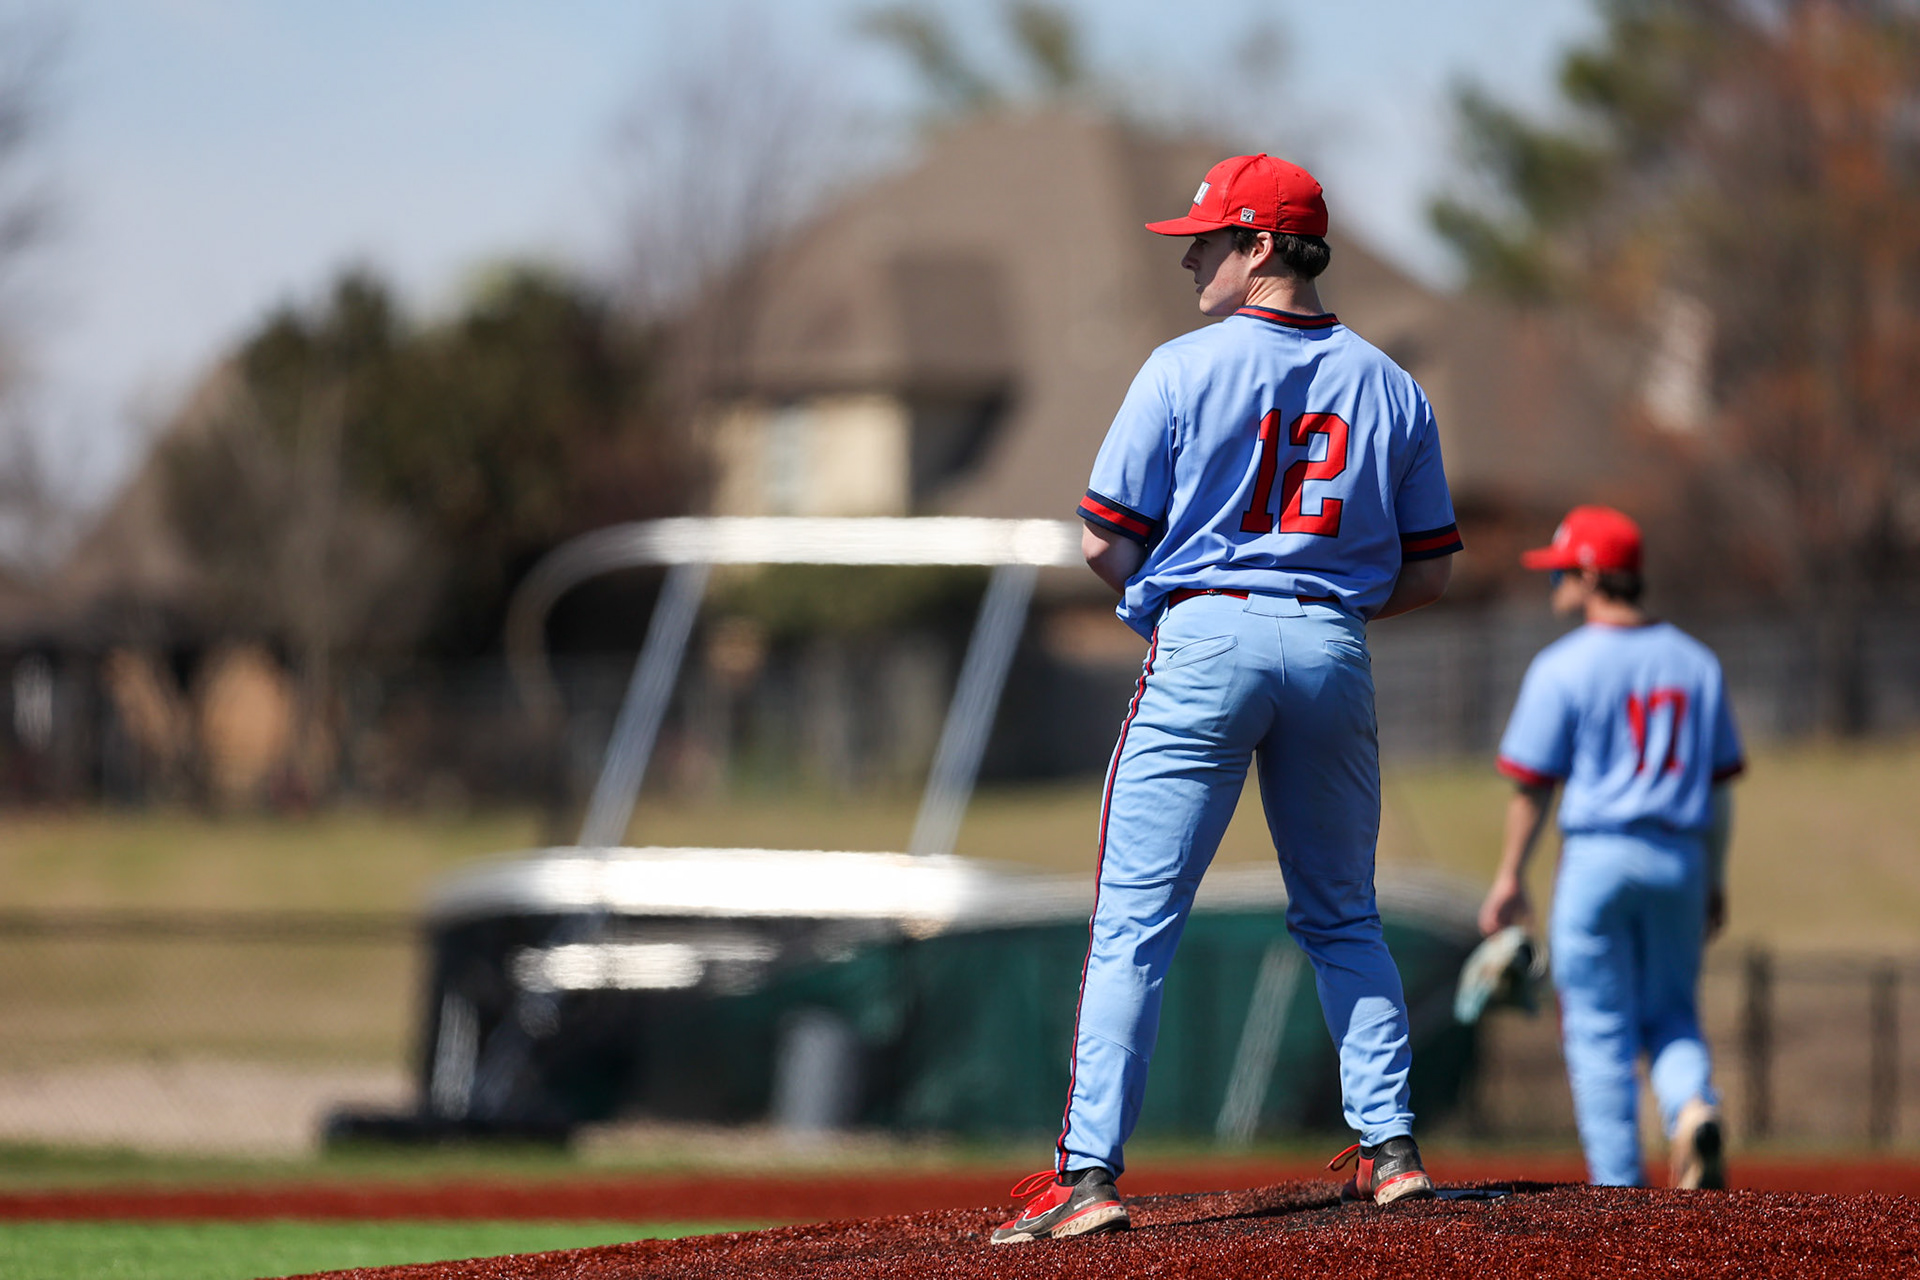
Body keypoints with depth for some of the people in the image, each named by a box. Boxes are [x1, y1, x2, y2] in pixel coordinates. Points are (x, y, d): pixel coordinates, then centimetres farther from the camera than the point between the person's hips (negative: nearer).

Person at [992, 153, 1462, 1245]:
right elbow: (1429, 572, 10)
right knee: (1345, 920, 18)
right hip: (1336, 655, 4)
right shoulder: (1388, 385, 9)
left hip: (1207, 637, -4)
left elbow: (1108, 546, -4)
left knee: (1136, 920, -4)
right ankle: (1391, 1148, 11)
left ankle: (1091, 1174, -11)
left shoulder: (1185, 369, -3)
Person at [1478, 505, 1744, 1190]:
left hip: (1597, 858, -4)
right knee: (1670, 1012, 16)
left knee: (1600, 1030, 2)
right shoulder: (1695, 662, 9)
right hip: (1679, 860, 4)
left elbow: (1531, 785, -6)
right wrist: (1714, 881, 19)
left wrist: (1509, 881, 3)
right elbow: (1719, 784, 12)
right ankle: (1693, 1107, -15)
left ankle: (1619, 1189, -1)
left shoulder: (1563, 666, -7)